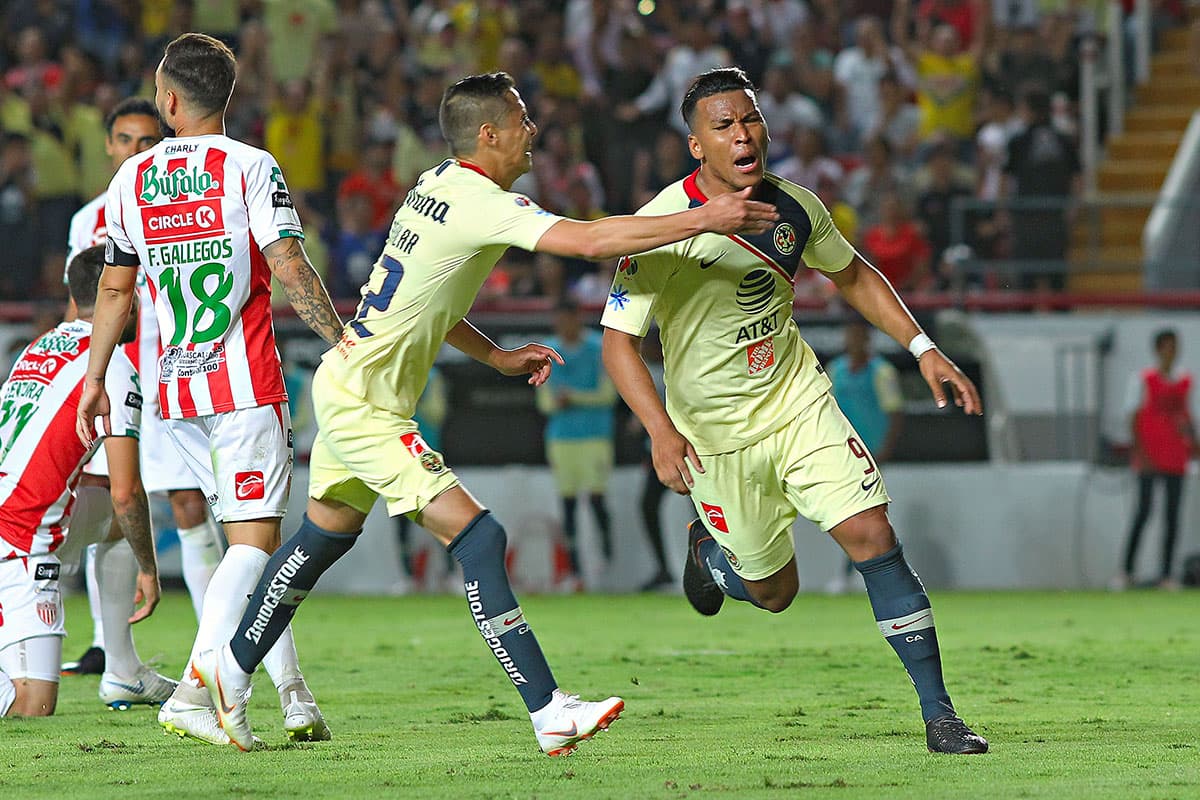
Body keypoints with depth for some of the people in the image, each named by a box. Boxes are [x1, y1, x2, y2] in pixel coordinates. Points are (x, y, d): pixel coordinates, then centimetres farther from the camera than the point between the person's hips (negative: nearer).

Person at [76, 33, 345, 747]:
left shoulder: (132, 179, 7)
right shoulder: (250, 167, -6)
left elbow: (116, 288, 12)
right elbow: (289, 269, -13)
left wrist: (95, 378, 20)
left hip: (175, 390, 5)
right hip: (246, 386, -5)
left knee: (251, 535, 14)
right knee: (255, 540, -7)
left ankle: (295, 697, 12)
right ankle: (193, 693, -22)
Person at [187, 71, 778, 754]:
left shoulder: (438, 185, 8)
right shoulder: (483, 204, -21)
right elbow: (590, 239, -31)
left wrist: (498, 356, 15)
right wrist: (706, 221, -28)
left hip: (347, 386, 10)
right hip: (365, 406, -10)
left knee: (326, 534, 24)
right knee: (479, 538, -14)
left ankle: (233, 666, 40)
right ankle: (549, 712, -18)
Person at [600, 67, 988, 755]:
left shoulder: (795, 206, -4)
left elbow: (852, 274, 16)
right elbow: (619, 340, -19)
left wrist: (924, 349, 8)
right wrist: (661, 432, -32)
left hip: (799, 401, 3)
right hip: (715, 433, -3)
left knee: (873, 536, -12)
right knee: (775, 592, 6)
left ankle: (939, 714, -8)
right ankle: (708, 548, 43)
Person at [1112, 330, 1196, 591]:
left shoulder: (1185, 381, 12)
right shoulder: (1143, 379, -3)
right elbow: (1134, 417, -4)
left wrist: (1192, 441, 5)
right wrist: (1140, 449, -13)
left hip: (1176, 458, 5)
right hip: (1149, 457, -5)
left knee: (1173, 515, 3)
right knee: (1143, 511, -9)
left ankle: (1166, 574, 5)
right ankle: (1126, 571, -4)